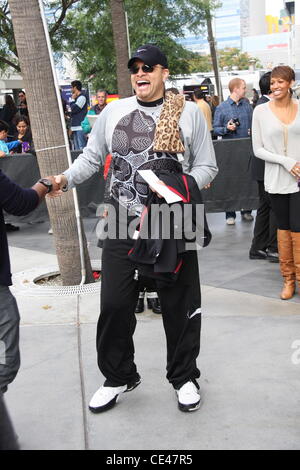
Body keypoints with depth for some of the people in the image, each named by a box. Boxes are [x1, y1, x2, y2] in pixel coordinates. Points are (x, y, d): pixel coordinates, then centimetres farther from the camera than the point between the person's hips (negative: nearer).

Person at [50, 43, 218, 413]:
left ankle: (184, 377, 29)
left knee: (180, 305, 8)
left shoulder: (188, 113, 1)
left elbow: (206, 167, 3)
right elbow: (91, 157, 10)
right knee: (114, 304, 4)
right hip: (122, 225, 2)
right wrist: (65, 179, -8)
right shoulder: (113, 112, 6)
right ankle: (118, 377, 26)